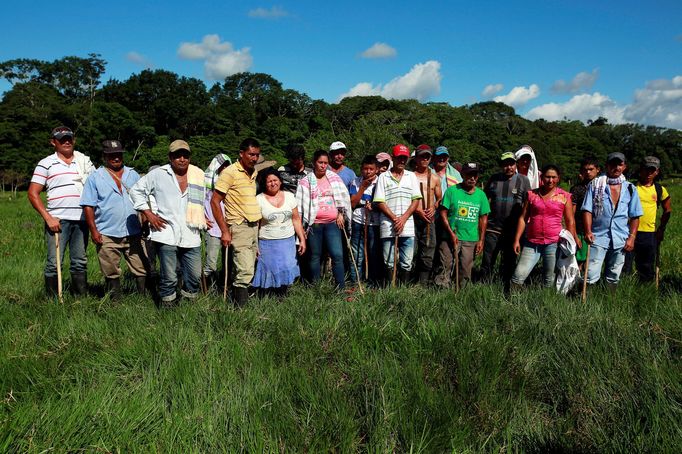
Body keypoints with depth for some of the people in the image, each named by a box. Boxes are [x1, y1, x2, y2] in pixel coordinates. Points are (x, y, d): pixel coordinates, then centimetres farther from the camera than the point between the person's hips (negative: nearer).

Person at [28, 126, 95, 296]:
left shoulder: (85, 161, 13)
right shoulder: (46, 164, 6)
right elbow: (33, 193, 2)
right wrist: (48, 218, -8)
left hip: (81, 219, 3)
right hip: (57, 220, -2)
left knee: (80, 262, 9)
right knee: (54, 263, -2)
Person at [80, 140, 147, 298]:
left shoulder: (133, 175, 12)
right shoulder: (95, 178, 3)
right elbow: (88, 206, -1)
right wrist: (93, 230, -8)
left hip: (133, 233, 2)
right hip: (107, 235, -2)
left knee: (142, 269, 1)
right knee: (111, 273, 6)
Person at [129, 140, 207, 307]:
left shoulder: (198, 174, 13)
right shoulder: (158, 174, 3)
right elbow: (136, 190, 9)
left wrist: (203, 219, 17)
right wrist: (148, 213, 1)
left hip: (191, 236, 4)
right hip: (167, 235, -3)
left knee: (195, 276, 5)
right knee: (169, 278, -1)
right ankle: (167, 305, 15)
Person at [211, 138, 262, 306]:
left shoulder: (255, 172, 13)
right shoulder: (230, 172, -8)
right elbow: (215, 201, -10)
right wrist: (225, 231, -13)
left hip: (254, 226, 7)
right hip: (239, 227, -7)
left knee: (247, 270, 8)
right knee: (245, 271, -14)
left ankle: (235, 301, 19)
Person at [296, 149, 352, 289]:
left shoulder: (335, 178, 9)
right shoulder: (305, 182, 3)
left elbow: (344, 197, 12)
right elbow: (300, 204, 3)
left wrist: (341, 214, 4)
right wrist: (303, 225, 1)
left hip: (332, 223, 1)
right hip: (314, 224, -1)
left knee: (337, 255, -8)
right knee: (315, 256, 8)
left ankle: (341, 288, -3)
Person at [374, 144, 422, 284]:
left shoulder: (411, 176, 11)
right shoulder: (383, 177, 4)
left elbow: (416, 200, 5)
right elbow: (379, 202, -2)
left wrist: (403, 219, -8)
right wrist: (395, 219, -10)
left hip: (407, 226, 2)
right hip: (388, 226, -2)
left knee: (406, 263, 5)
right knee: (389, 263, 3)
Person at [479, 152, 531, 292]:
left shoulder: (523, 180, 3)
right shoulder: (494, 179, 7)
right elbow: (485, 200, 12)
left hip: (512, 230, -1)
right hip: (492, 228, 1)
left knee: (508, 263, 8)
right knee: (487, 261, 1)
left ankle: (505, 290, 18)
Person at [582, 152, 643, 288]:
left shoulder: (630, 188, 8)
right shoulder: (595, 185, 1)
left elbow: (635, 216, 10)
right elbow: (587, 210, -4)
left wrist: (632, 237, 0)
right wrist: (588, 231, -16)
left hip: (620, 240, 3)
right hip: (598, 237, -3)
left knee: (613, 277, 12)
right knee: (591, 275, -9)